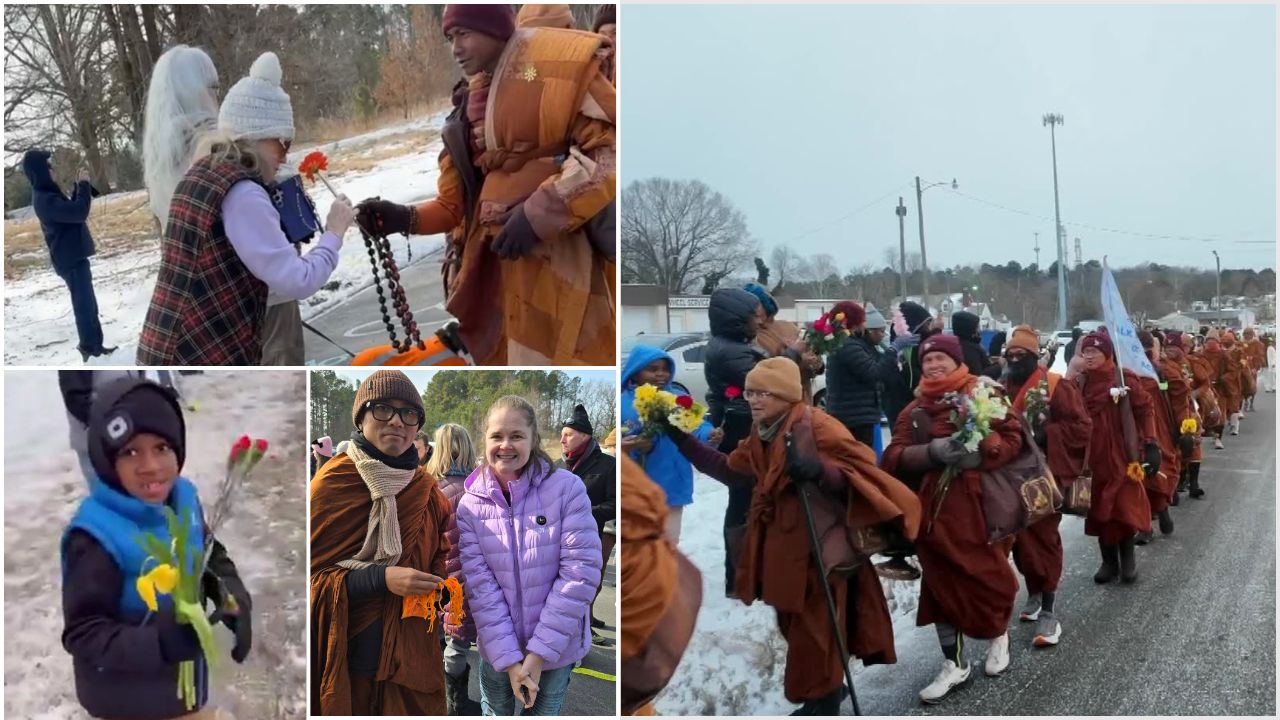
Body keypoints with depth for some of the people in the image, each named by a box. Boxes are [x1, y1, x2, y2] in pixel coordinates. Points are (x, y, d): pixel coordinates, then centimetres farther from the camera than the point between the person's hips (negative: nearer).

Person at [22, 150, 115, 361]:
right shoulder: (45, 199, -22)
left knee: (88, 304, 17)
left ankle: (95, 345, 25)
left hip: (72, 256, 10)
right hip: (71, 259, -10)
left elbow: (70, 209, 24)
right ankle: (90, 348, 3)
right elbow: (79, 212, -30)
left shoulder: (45, 194, 11)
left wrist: (79, 185, 10)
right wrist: (84, 184, -18)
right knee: (85, 305, -4)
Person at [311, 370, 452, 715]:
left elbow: (440, 564, 10)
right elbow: (308, 575, -10)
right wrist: (381, 578, -22)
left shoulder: (428, 492, 5)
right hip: (344, 661, -4)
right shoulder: (331, 483, -8)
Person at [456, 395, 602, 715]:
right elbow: (480, 586, -9)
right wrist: (509, 658, -16)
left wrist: (539, 652, -16)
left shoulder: (567, 489, -13)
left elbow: (581, 572, -15)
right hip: (497, 650, 1)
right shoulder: (470, 505, -7)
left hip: (556, 648, -1)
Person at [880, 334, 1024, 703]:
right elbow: (893, 457, -1)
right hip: (935, 508, 3)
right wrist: (931, 451, -19)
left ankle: (999, 634, 36)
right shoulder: (915, 409, 10)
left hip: (980, 505, -3)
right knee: (942, 581, 7)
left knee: (988, 574, 5)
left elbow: (1012, 437, -6)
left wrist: (981, 451, -24)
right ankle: (953, 663, 21)